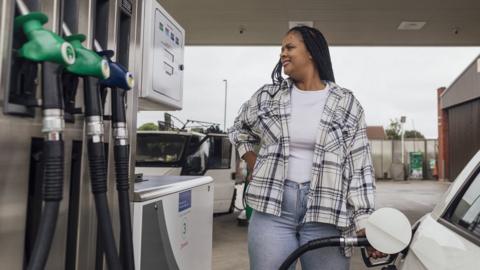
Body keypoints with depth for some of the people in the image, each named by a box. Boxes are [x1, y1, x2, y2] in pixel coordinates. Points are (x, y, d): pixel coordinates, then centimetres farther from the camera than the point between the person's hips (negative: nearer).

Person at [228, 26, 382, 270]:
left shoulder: (346, 104, 2)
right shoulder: (267, 96, 8)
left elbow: (360, 169, 0)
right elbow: (238, 131, 25)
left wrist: (366, 228, -6)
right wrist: (255, 169, 11)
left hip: (325, 214, -1)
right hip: (272, 208, 2)